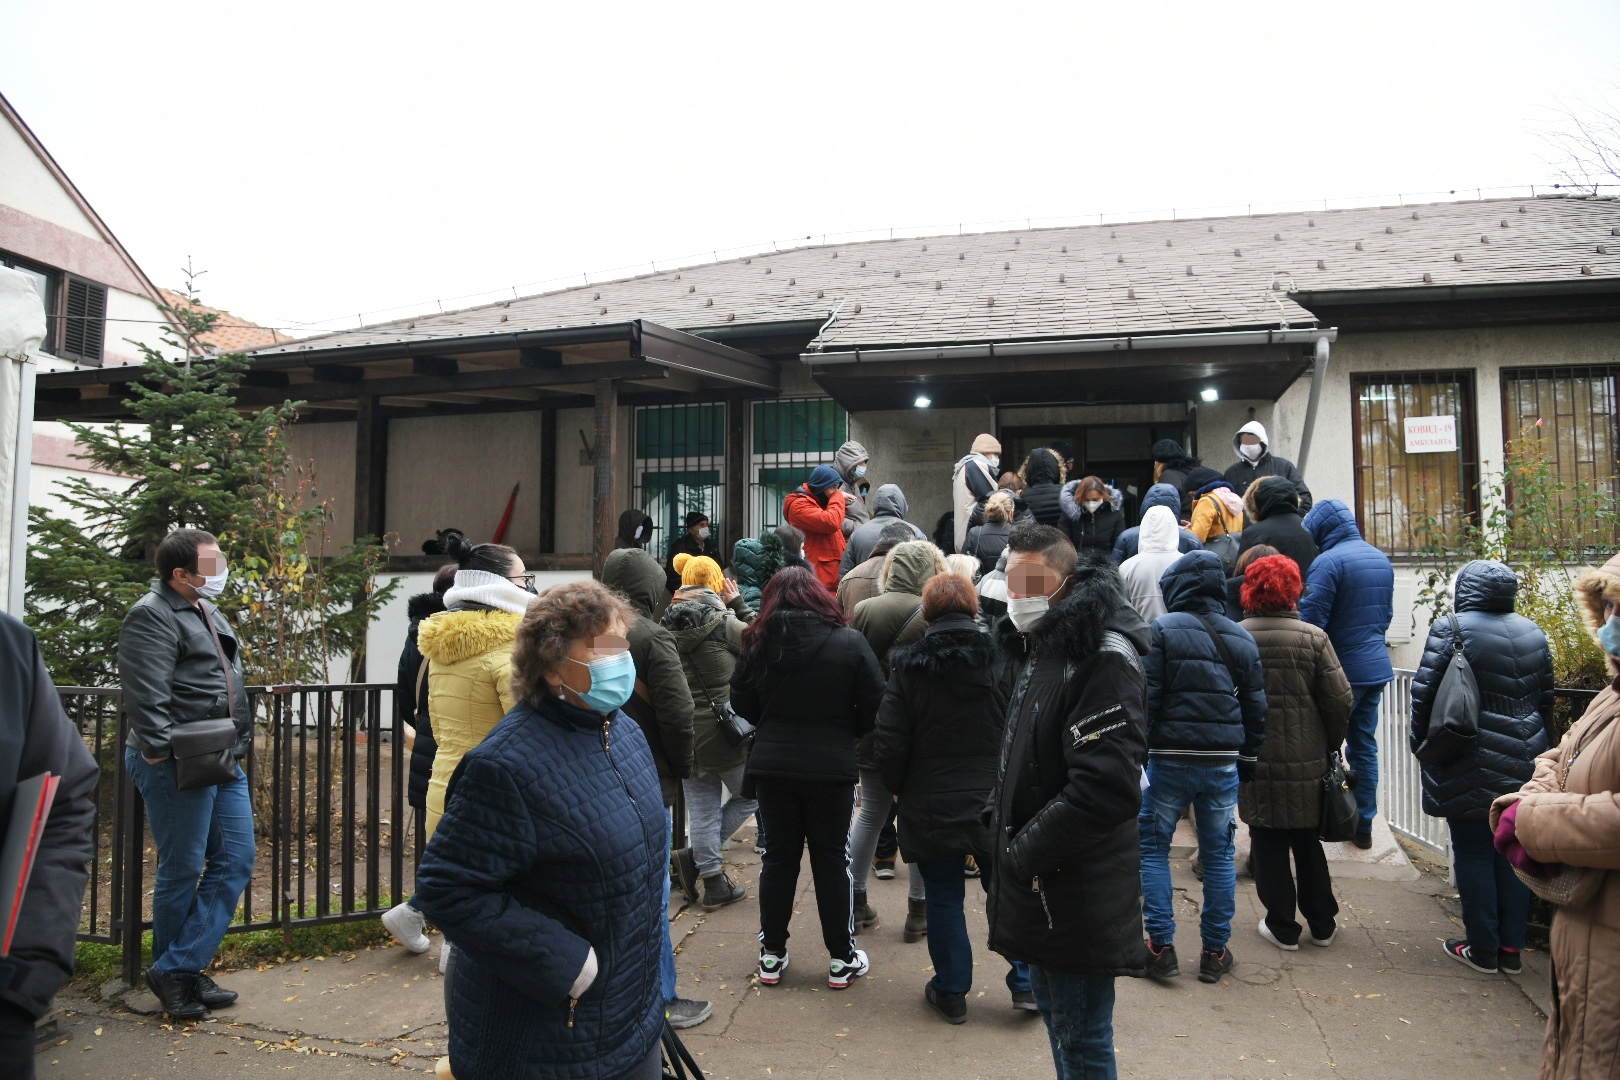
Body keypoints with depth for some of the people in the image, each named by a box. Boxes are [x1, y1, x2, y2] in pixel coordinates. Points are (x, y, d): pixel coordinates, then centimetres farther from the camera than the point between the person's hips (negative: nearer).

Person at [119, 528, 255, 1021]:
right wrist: (165, 755, -21)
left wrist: (242, 737, 20)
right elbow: (146, 697, -19)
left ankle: (181, 968, 15)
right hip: (178, 766, -9)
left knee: (235, 862, 8)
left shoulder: (208, 614, 18)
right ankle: (173, 974, 19)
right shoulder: (152, 616, -12)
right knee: (182, 872, 2)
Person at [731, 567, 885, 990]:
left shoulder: (758, 644, -6)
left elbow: (742, 703, 5)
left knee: (779, 856, 14)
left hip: (771, 765, 2)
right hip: (832, 767, -2)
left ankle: (772, 955, 24)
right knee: (832, 860, 10)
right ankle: (841, 958, 19)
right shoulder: (849, 643, -12)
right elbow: (874, 704, -8)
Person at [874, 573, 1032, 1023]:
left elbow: (889, 748, -9)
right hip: (995, 806, 1)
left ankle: (951, 992, 21)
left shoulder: (907, 669, -9)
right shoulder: (1002, 662, -6)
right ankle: (1025, 985, 22)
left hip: (931, 809, -1)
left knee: (944, 899, 11)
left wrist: (902, 789, 9)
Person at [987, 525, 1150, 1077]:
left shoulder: (1102, 656, -20)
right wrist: (1000, 825, 9)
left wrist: (1023, 853, -19)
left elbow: (1106, 788, -28)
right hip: (1039, 888, 9)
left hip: (1077, 901, -9)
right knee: (1056, 1018, 23)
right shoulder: (1035, 647, 11)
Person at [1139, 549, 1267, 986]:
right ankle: (1215, 951, 19)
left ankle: (1161, 946, 7)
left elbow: (1147, 698, -12)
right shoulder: (1242, 639, 8)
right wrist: (1247, 760, 19)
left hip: (1170, 759, -4)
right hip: (1224, 763, 4)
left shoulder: (1161, 630, -8)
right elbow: (1256, 708, 11)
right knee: (1218, 855, 13)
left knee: (1152, 848, 8)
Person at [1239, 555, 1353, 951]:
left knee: (1268, 844, 10)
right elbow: (1339, 700, -6)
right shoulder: (1313, 637, -7)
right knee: (1308, 843, 16)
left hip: (1253, 761, -1)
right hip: (1306, 760, 1)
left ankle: (1282, 926, 17)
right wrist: (1330, 745, 10)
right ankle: (1322, 924, 29)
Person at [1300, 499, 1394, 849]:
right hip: (1377, 667, 8)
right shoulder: (1382, 560, 10)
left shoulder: (1328, 562, -17)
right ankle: (1363, 824, 20)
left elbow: (1310, 620, -20)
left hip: (1342, 670, -8)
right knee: (1365, 745, 13)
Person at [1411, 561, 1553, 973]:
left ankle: (1482, 948, 10)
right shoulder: (1533, 634, 7)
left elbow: (1424, 693, -11)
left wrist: (1419, 741, 3)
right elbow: (1546, 699, 13)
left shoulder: (1451, 630, -11)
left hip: (1469, 767, -5)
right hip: (1522, 765, 5)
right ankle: (1512, 947, 19)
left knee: (1473, 853, 3)